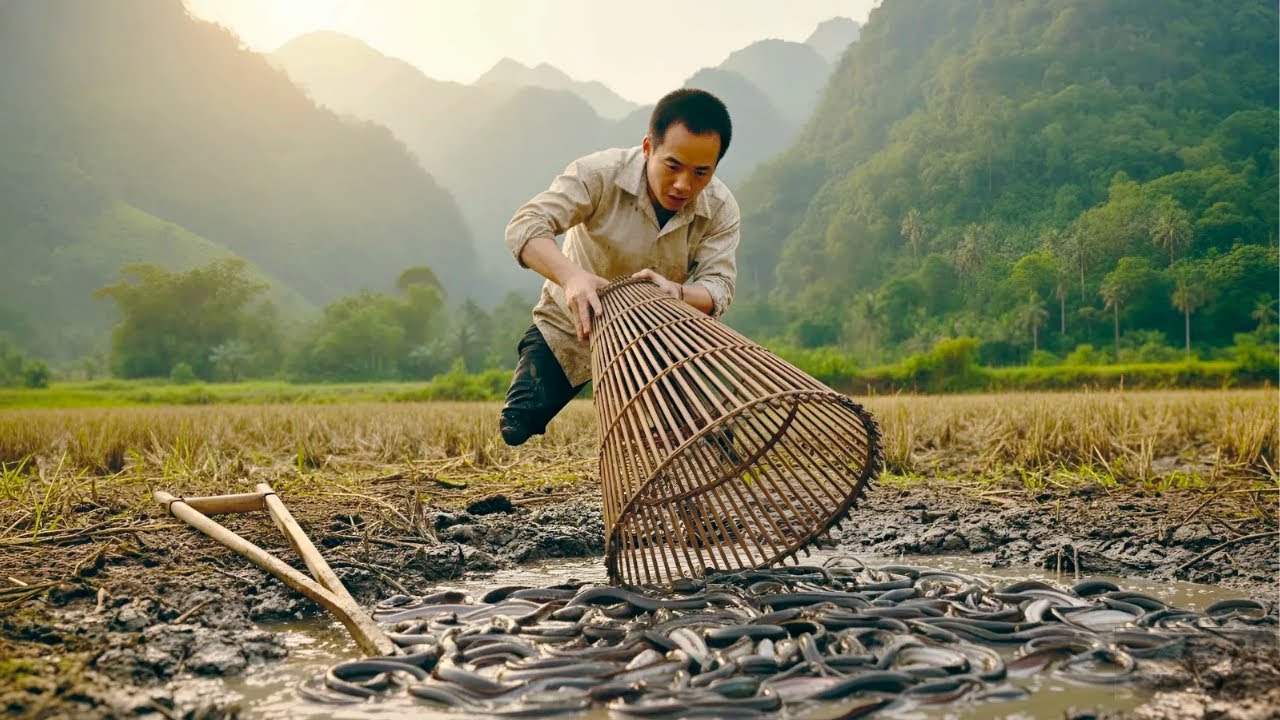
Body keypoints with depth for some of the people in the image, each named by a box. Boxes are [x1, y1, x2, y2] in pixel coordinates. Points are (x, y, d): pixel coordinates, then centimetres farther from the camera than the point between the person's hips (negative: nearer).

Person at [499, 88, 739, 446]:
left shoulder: (721, 209, -16)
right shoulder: (600, 174, -26)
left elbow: (718, 287, -22)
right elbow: (524, 225, -34)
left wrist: (676, 292, -47)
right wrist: (571, 276, -54)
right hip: (569, 326, -2)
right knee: (516, 427, -16)